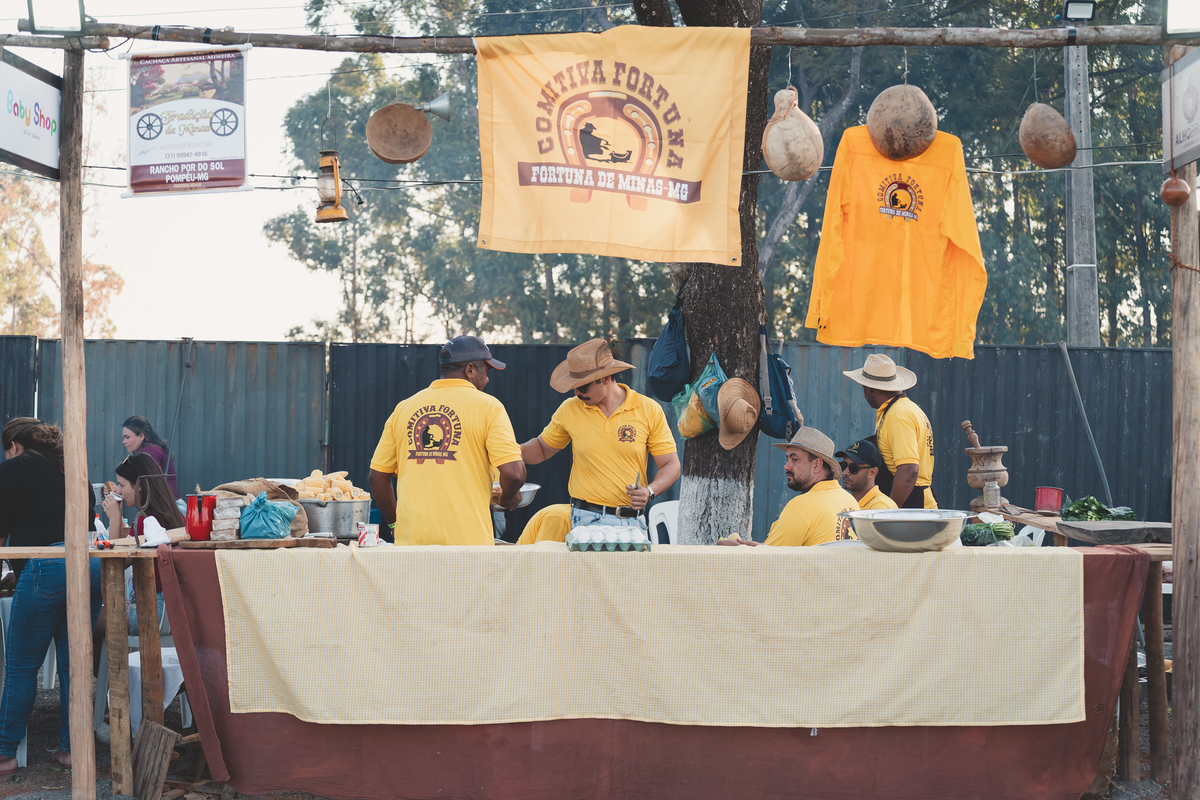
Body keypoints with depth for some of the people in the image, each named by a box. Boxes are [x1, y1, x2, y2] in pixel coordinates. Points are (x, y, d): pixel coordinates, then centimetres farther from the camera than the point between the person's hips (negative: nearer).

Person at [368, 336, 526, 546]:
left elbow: (377, 476, 16)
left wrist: (394, 524, 28)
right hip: (466, 537, -4)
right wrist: (508, 497, 14)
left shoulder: (404, 408, 13)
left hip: (411, 539, 4)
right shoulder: (487, 406, 0)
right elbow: (513, 472, -9)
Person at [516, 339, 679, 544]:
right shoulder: (569, 410, 5)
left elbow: (671, 465, 3)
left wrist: (650, 492, -14)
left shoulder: (649, 410, 0)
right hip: (583, 520, 1)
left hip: (630, 523, -1)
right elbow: (542, 448, 20)